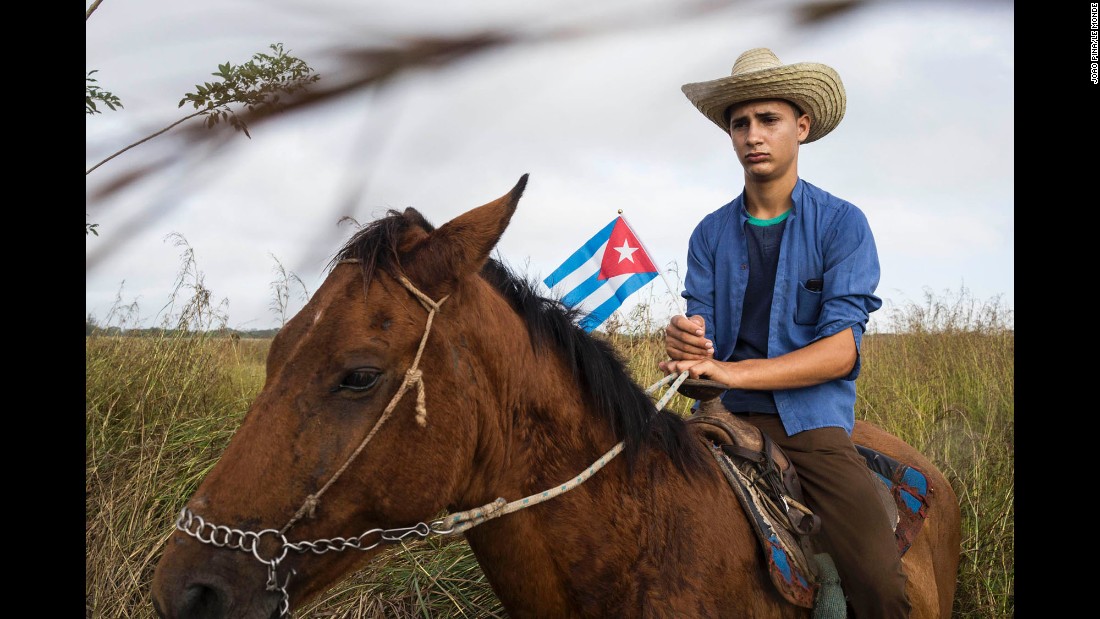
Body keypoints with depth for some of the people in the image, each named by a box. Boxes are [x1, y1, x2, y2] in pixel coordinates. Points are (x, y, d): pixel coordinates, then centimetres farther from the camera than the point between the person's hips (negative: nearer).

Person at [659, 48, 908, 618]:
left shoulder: (841, 223, 1)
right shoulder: (710, 234, 11)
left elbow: (841, 350, -9)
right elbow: (701, 330, 6)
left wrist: (734, 371, -22)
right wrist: (685, 342, -20)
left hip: (812, 420, -2)